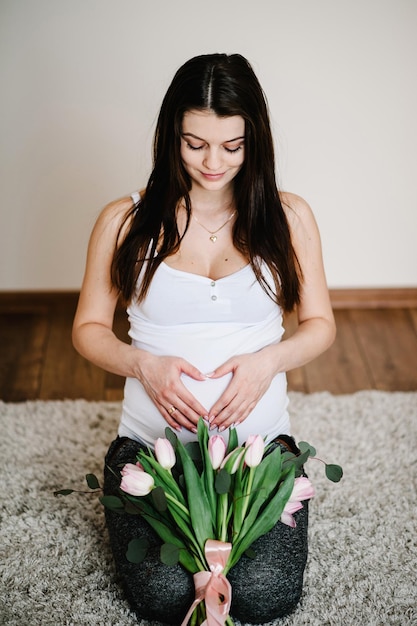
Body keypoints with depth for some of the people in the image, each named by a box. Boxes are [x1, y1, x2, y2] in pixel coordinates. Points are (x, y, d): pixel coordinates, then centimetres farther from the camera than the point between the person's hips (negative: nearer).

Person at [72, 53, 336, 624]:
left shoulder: (289, 217, 4)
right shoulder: (126, 222, 1)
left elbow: (320, 324, 9)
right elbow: (88, 328, 7)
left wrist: (268, 360, -12)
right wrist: (144, 364, -13)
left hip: (260, 440, 1)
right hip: (152, 441, 0)